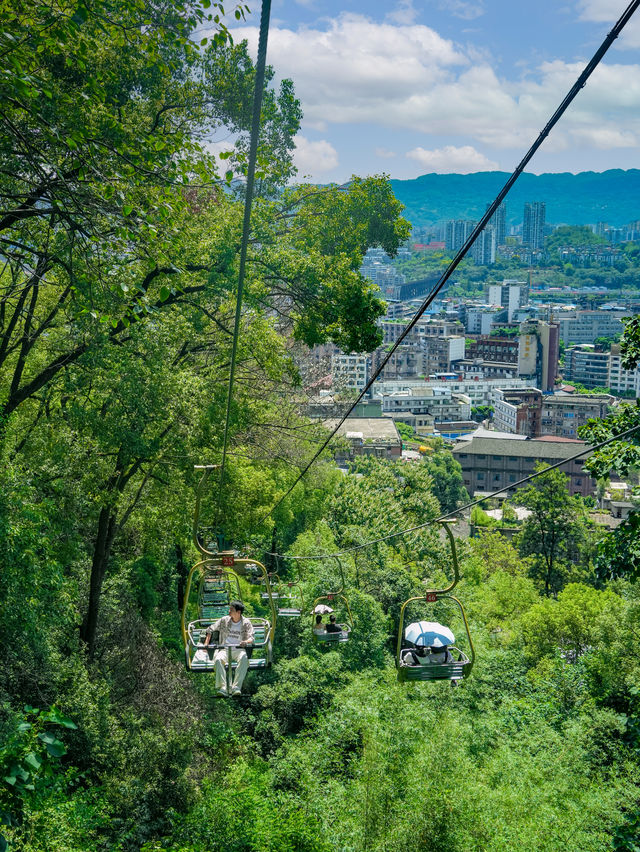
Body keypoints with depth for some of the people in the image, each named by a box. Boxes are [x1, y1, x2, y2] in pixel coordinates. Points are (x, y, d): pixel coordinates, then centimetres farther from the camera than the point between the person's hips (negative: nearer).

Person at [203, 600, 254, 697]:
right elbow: (210, 630, 22)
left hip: (239, 649, -1)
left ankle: (236, 687, -43)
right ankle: (222, 687, -42)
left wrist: (246, 642, -26)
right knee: (218, 659, -34)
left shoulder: (246, 623, 7)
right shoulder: (224, 620, 12)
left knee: (244, 658, -37)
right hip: (224, 649, 1)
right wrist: (206, 644, 11)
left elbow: (251, 638, -2)